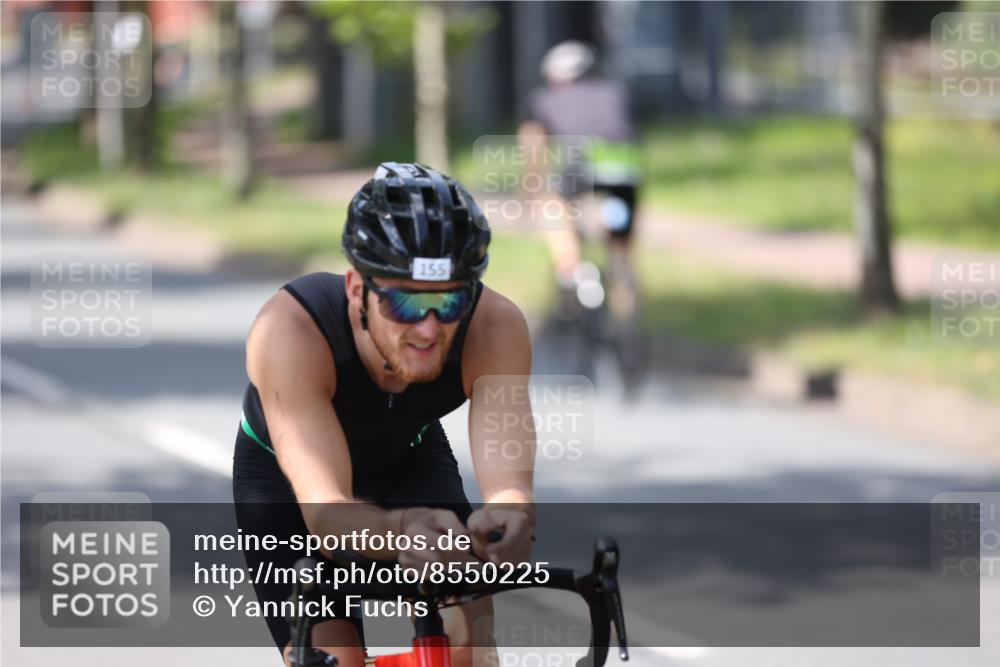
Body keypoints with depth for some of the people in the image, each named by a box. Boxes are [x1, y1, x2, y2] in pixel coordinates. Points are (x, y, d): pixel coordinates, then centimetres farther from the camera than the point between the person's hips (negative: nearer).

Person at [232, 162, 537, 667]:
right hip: (288, 483, -2)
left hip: (410, 458, 2)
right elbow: (326, 512, -47)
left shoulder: (495, 327, -34)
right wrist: (402, 529, -70)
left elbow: (509, 485, -42)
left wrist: (508, 519, -67)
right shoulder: (290, 330, -40)